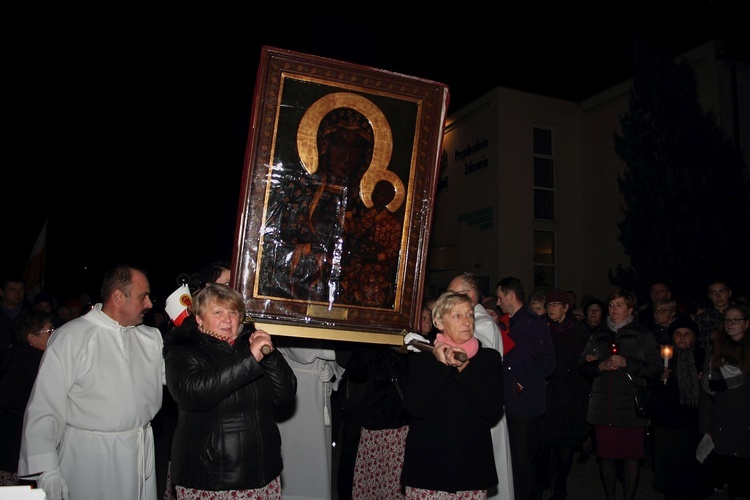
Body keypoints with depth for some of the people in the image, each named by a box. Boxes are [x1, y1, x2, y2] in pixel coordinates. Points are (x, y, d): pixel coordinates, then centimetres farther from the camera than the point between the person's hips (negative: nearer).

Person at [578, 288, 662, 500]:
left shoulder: (643, 336, 4)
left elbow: (655, 368, -5)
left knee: (631, 456, 0)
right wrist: (601, 366, -7)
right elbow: (583, 366, 11)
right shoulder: (598, 337, 15)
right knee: (606, 456, 7)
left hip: (631, 408, -3)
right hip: (603, 408, 3)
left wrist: (627, 363, -14)